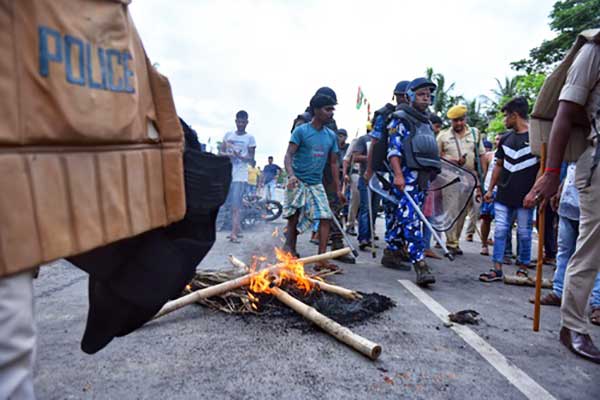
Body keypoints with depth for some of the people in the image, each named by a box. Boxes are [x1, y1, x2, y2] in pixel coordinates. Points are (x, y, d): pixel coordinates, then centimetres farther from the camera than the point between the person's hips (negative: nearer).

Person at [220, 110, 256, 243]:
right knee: (231, 204, 9)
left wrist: (240, 156, -19)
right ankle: (236, 229, 22)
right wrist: (228, 154, -11)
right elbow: (221, 152, 11)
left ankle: (234, 233, -14)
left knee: (236, 204, -11)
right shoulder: (228, 135, 11)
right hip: (227, 173, 4)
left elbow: (251, 158, 1)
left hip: (240, 174, -4)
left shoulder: (250, 138, 1)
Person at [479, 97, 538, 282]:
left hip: (525, 196, -5)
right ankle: (497, 269, 7)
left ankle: (523, 268, 19)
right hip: (504, 194, 5)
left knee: (524, 233, 5)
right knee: (500, 230, 3)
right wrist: (490, 189, 13)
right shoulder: (505, 139, 13)